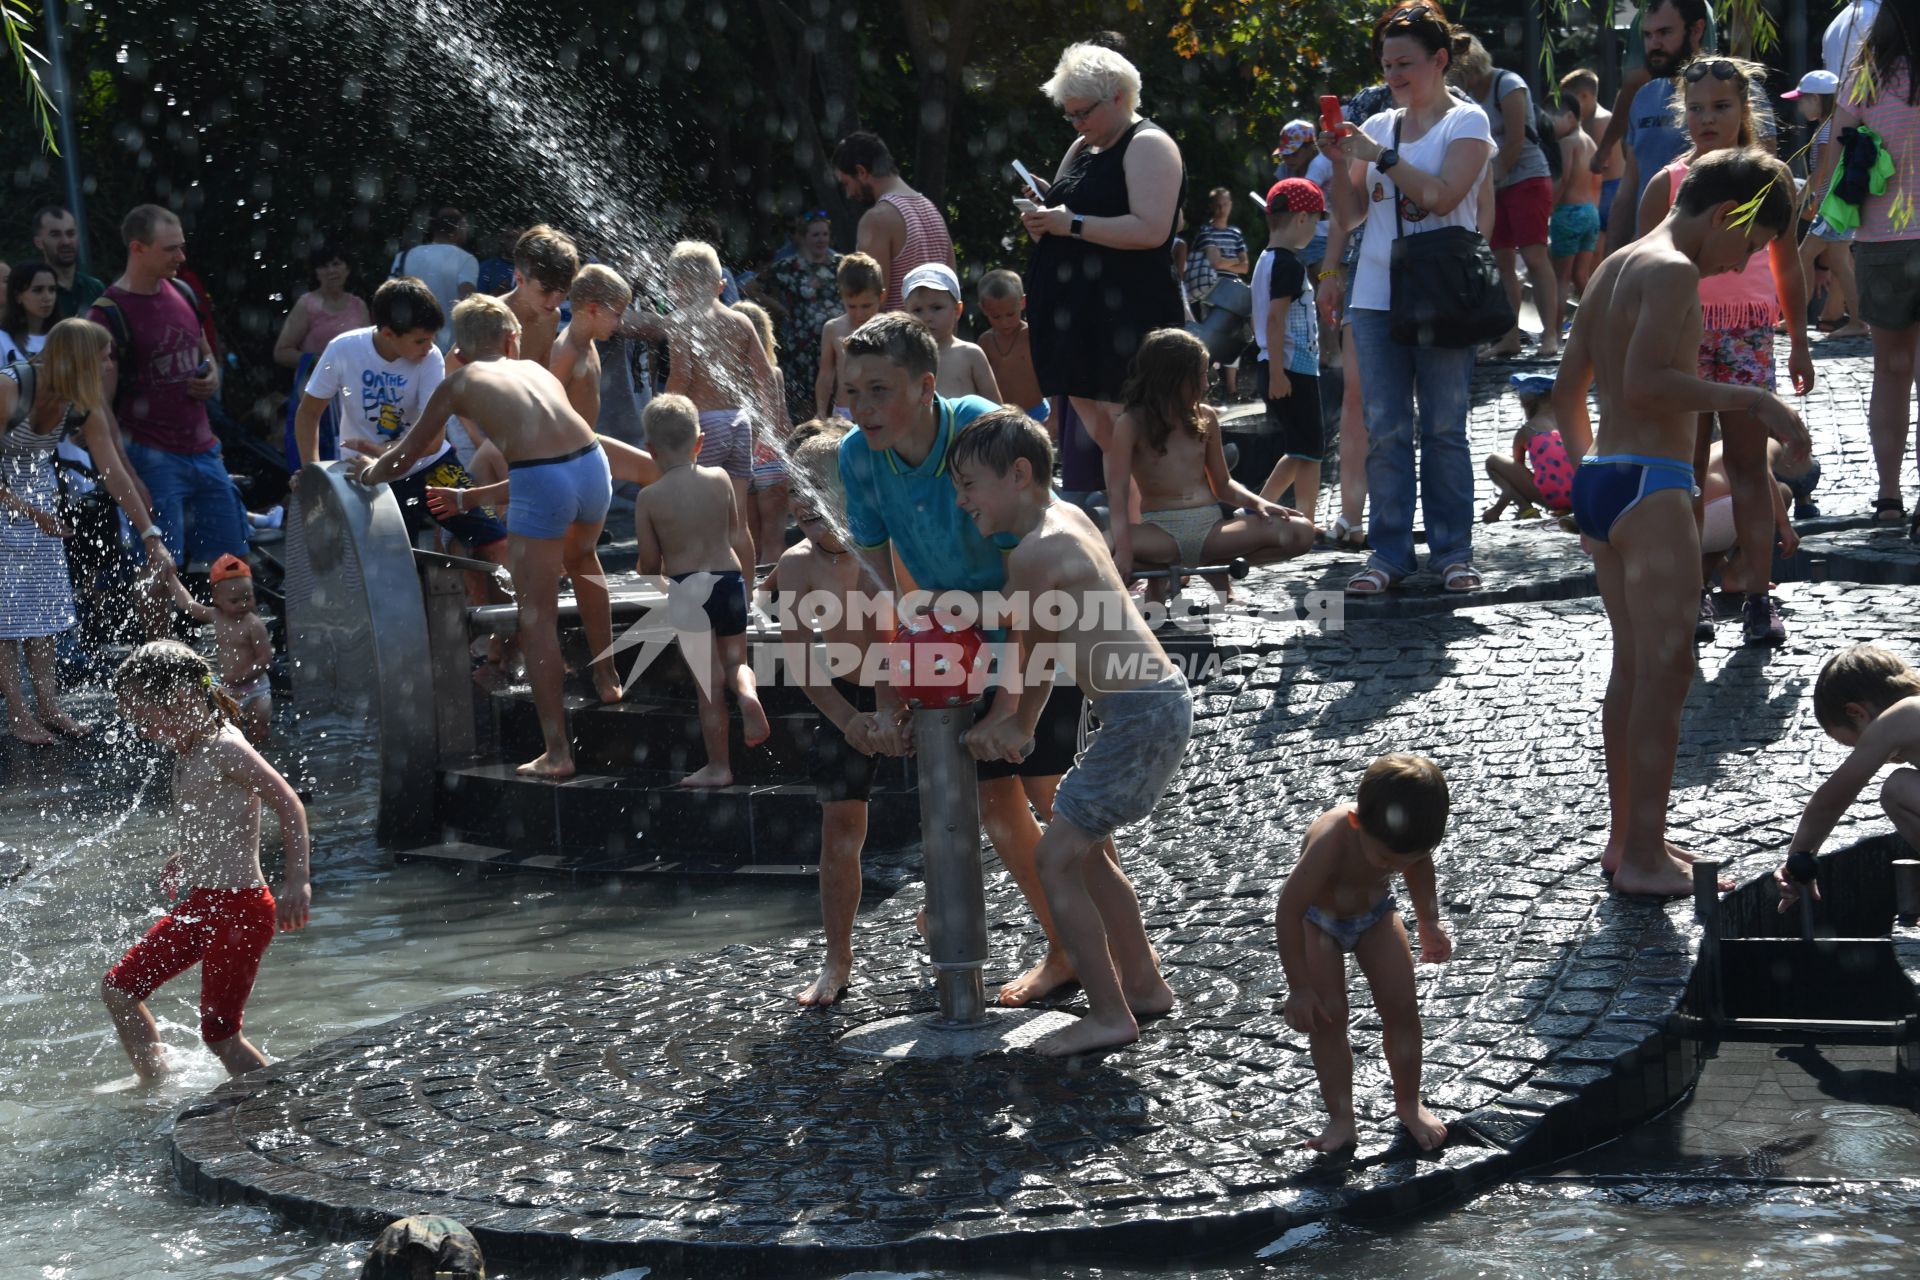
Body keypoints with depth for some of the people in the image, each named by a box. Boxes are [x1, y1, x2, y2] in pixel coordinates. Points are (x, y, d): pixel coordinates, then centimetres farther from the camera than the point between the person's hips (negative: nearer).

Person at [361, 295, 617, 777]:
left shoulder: (458, 383, 15)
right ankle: (607, 677, 45)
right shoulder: (535, 369, 28)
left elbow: (404, 459, 18)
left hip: (539, 483, -5)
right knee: (580, 559, 36)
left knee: (537, 618, 3)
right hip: (592, 465, 5)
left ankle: (556, 751, 1)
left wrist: (371, 472, 39)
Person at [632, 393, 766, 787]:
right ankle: (747, 693, -12)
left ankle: (718, 766, 12)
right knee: (735, 660, 22)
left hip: (686, 589, -3)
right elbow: (741, 538, 6)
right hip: (729, 579, 3)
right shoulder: (720, 479, 1)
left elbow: (649, 562, -3)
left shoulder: (649, 497, -7)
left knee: (709, 682, 5)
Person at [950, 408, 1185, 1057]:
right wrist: (1022, 725, 20)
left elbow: (1020, 653, -3)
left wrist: (1003, 719, 14)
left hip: (1139, 718, -10)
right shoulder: (1067, 516, 12)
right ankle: (1144, 984, 32)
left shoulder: (1032, 553, -17)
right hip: (1162, 702, 10)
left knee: (1055, 858, -4)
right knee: (1083, 848, 22)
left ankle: (1108, 1016, 1)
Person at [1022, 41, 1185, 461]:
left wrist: (1072, 224, -19)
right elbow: (1065, 220, 27)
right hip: (1078, 315, 9)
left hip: (1126, 317, -9)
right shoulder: (1082, 149, 20)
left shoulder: (1148, 145, -7)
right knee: (1097, 435, 9)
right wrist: (1042, 219, 3)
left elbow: (1152, 230, -20)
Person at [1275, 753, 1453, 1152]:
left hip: (1376, 912, 4)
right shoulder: (1331, 840, -43)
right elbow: (1288, 910, -34)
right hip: (1319, 919, -3)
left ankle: (1408, 1103, 16)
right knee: (1328, 1015, -9)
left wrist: (1429, 924, 4)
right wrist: (1299, 987, -28)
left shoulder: (1406, 838, -28)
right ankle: (1341, 1117, 1)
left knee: (1401, 1007, -1)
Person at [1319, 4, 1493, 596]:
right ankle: (1389, 551, 7)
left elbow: (1443, 195, -14)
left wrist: (1381, 155, -14)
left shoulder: (1466, 121, 1)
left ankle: (1452, 550, 7)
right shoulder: (1380, 126, 14)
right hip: (1377, 297, 4)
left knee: (1444, 429, 0)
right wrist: (1342, 163, -1)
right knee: (1384, 429, 3)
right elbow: (1352, 214, 15)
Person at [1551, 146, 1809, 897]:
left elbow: (1567, 391, 21)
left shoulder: (1615, 267, 18)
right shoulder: (1674, 271, -11)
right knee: (1667, 670, -5)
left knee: (1633, 666, 15)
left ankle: (1626, 838, 21)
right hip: (1651, 486, -10)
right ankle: (1644, 857, -3)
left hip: (1599, 478, 10)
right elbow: (1643, 383, -24)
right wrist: (1747, 398, -21)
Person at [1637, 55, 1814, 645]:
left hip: (1749, 331, 0)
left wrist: (1798, 343, 12)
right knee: (1686, 465, 3)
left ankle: (1757, 592, 0)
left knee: (1749, 464, -1)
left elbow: (1788, 266, 12)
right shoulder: (1667, 184, 1)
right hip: (1684, 330, 0)